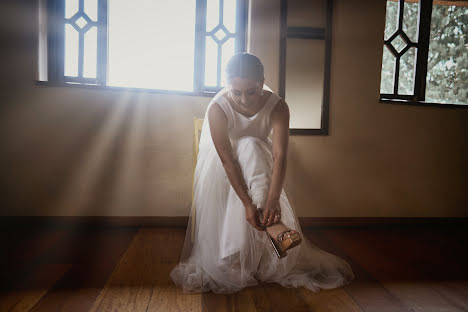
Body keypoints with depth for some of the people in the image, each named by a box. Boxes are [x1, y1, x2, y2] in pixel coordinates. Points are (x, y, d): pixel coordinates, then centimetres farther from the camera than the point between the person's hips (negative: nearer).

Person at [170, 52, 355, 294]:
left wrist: (273, 199, -48)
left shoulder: (277, 107, -23)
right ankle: (226, 265, -13)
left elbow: (280, 156, -33)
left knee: (251, 146, -33)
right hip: (218, 165, 0)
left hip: (256, 162, 0)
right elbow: (227, 160, -32)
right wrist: (248, 203, -39)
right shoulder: (218, 108, -27)